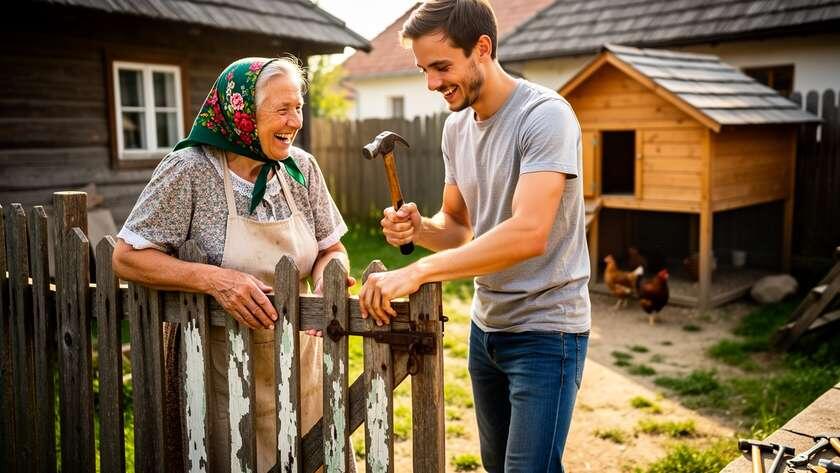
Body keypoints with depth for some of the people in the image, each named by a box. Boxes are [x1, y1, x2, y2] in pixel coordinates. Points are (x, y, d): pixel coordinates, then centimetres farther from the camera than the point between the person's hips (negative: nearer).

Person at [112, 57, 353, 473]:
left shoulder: (302, 167, -1)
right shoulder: (190, 169, -14)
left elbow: (332, 250, 7)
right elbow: (126, 258, -12)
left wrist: (326, 276, -16)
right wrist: (213, 278, -26)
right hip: (223, 373, -4)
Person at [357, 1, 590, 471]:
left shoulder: (546, 115, -19)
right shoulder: (456, 127, 5)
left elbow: (528, 234, -30)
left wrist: (417, 271, -32)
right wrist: (419, 228, -10)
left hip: (545, 330, -7)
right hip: (486, 325, 7)